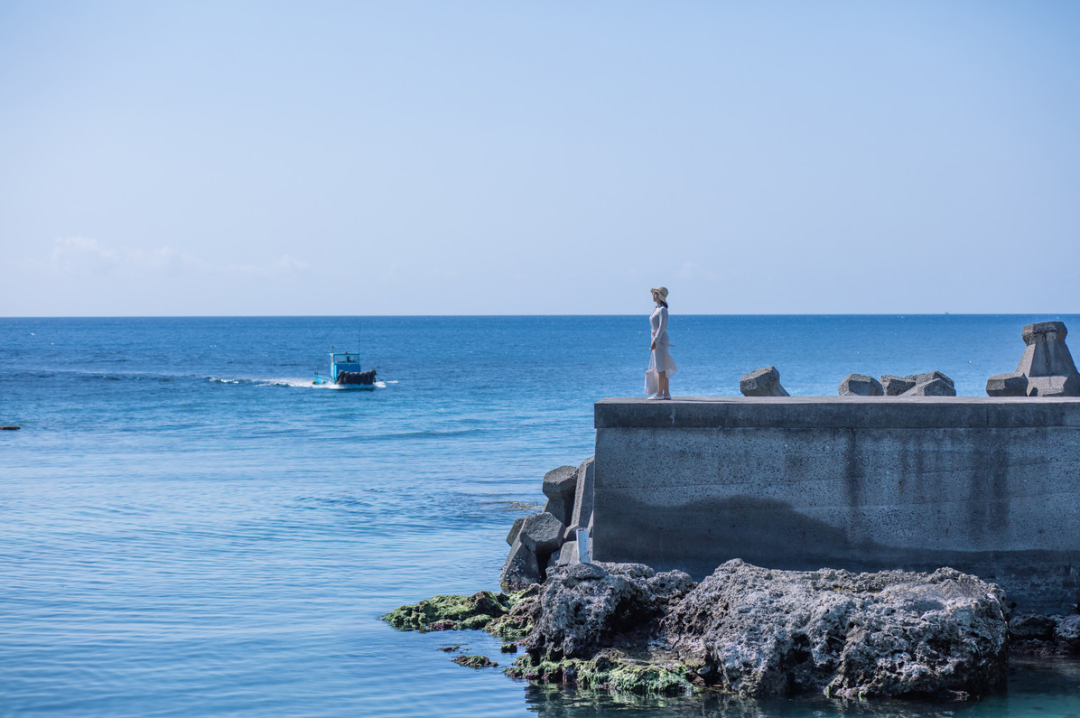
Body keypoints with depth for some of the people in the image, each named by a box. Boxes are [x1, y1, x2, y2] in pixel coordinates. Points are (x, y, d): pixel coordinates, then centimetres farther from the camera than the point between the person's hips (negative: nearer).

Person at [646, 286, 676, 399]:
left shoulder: (663, 310, -12)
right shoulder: (657, 309, 16)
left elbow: (661, 327, -20)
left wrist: (655, 341, -25)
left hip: (660, 340, -10)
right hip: (656, 340, 10)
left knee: (661, 368, -8)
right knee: (662, 369, 10)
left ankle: (659, 393, -8)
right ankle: (666, 393, 12)